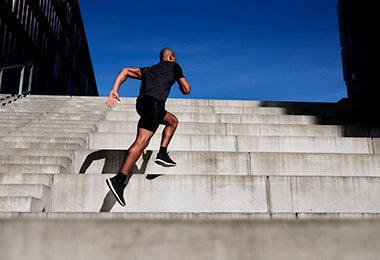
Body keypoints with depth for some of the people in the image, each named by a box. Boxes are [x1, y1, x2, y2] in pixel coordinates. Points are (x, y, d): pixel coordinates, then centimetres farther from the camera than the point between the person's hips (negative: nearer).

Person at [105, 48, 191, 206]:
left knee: (173, 121, 29)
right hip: (153, 102, -7)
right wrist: (181, 81, 38)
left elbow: (125, 71, 19)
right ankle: (118, 180, -31)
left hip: (142, 102, 7)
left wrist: (114, 90, 7)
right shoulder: (174, 66, 20)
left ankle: (162, 154, 16)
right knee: (142, 142, -19)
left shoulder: (147, 70, 32)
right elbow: (186, 90, 15)